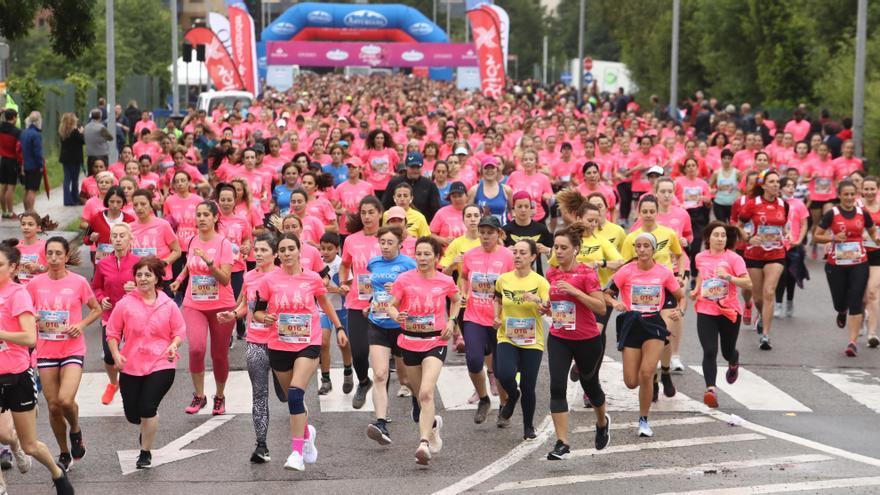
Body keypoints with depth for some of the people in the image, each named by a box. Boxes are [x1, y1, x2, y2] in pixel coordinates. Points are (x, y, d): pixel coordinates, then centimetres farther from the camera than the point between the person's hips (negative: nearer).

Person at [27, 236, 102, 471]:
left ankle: (75, 431, 13)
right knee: (53, 406, 6)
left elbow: (96, 309, 7)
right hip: (46, 352, 3)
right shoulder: (36, 283, 0)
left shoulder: (79, 282, -5)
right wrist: (35, 322, -12)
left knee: (65, 400, -21)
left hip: (72, 350, -3)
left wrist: (81, 325, -11)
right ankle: (64, 454, 25)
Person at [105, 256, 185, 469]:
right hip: (131, 366, 2)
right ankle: (147, 429, 45)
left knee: (147, 408, -14)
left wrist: (174, 345, -12)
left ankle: (146, 452, 7)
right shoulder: (125, 304, -1)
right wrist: (116, 354, -9)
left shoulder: (168, 305, 1)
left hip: (160, 365, -2)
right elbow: (112, 332, 5)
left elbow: (179, 332, 8)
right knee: (132, 414, 6)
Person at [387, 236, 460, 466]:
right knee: (419, 394, 16)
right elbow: (391, 306, 0)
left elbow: (456, 300, 19)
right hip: (410, 342, 2)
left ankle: (424, 444, -25)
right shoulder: (404, 279, -4)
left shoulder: (445, 281, -2)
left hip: (435, 342, -2)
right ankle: (433, 424, 47)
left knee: (426, 393, -20)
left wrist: (451, 321, 4)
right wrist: (397, 316, -22)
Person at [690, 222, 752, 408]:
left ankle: (734, 363, 49)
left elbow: (748, 283, -15)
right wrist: (696, 289, 12)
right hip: (706, 311, 2)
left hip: (729, 312, -2)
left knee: (728, 352, 13)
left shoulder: (734, 258, -8)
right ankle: (711, 389, -20)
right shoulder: (700, 257, 4)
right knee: (709, 352, -13)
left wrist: (728, 276, -27)